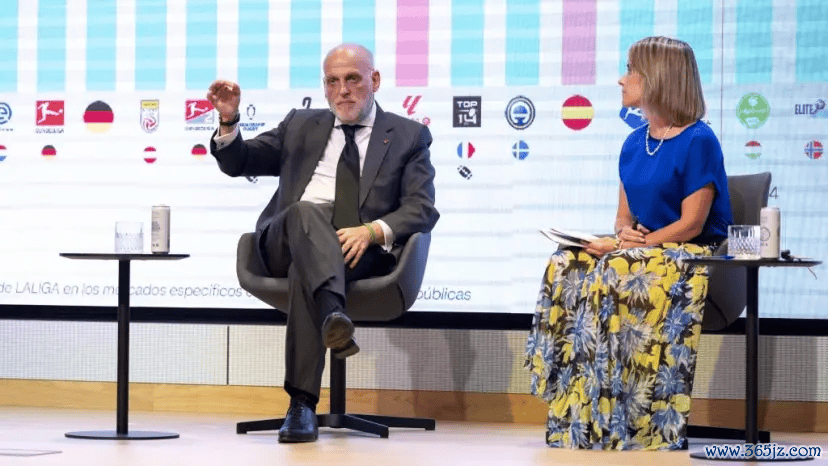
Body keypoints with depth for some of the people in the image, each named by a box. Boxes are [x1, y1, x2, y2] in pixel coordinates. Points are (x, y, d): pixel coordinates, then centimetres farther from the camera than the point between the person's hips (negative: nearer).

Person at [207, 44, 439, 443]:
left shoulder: (408, 136, 17)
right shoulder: (301, 126, 27)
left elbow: (422, 209, 3)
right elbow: (238, 163, 26)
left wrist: (372, 231, -17)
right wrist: (228, 121, 3)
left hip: (361, 249, -2)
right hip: (286, 242, 2)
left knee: (304, 270, -35)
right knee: (306, 211, -35)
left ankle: (302, 404, -41)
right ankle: (334, 314, -61)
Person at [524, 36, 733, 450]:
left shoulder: (698, 142, -10)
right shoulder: (635, 143, 13)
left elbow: (691, 224, -15)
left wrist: (633, 244, -21)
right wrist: (623, 233, -7)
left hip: (691, 256, -7)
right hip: (641, 248, 7)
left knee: (615, 278, -35)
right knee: (565, 269, -20)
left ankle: (613, 427, -30)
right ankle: (573, 417, -24)